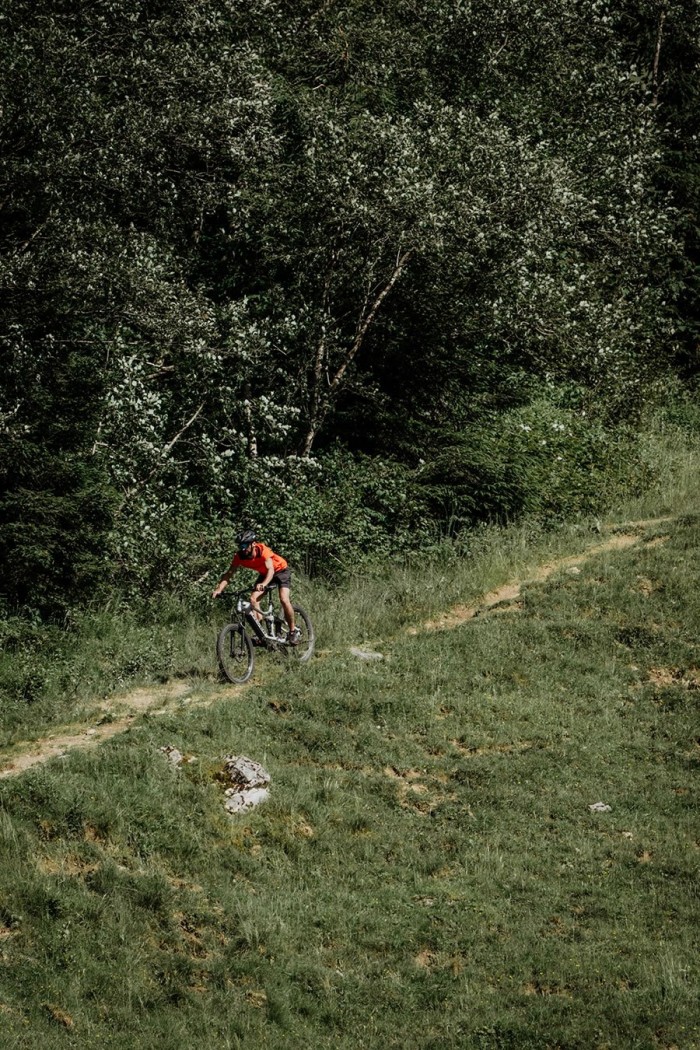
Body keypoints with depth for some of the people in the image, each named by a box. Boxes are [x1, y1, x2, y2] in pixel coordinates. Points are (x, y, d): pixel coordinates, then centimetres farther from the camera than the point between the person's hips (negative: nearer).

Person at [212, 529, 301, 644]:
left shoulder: (263, 550, -36)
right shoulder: (240, 556, -22)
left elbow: (271, 569, -47)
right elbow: (229, 574, -22)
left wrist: (263, 584, -66)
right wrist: (218, 589, -37)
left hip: (281, 570, -5)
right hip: (264, 573, 5)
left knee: (284, 600, -23)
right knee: (253, 599, -15)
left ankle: (294, 631, -5)